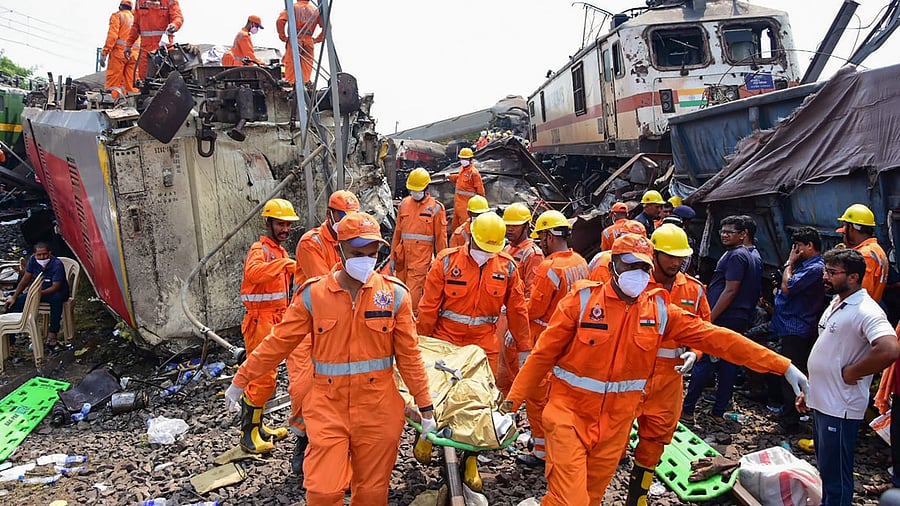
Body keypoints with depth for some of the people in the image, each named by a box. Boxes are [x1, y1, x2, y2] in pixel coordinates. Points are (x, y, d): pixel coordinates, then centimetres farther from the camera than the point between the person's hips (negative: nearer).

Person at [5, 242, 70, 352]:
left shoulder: (57, 264, -25)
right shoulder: (32, 260, -9)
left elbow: (55, 287, -26)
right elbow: (25, 280, -2)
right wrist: (14, 297, -4)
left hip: (56, 292, -5)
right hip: (38, 290, 6)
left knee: (56, 298, -40)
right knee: (17, 301, -14)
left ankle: (52, 336, -36)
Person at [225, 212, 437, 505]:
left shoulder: (394, 294, -3)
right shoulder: (313, 294, -3)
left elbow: (409, 355, 0)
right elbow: (278, 343, 4)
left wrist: (425, 407, 2)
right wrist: (240, 381, 8)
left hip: (377, 409, 1)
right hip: (328, 407, 0)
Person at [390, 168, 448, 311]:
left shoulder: (435, 208, -1)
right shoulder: (404, 204, 11)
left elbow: (440, 236, 0)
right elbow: (397, 232, 15)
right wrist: (393, 256, 14)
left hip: (422, 255, -5)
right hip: (403, 255, 5)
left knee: (413, 291, -9)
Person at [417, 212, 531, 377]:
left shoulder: (507, 266, -2)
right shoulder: (447, 260, -9)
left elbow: (517, 310, 5)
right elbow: (429, 305, -3)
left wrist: (524, 349, 7)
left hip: (484, 346, 1)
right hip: (444, 341, -1)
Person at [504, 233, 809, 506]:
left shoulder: (659, 310, 0)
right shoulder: (583, 299, -10)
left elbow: (714, 337, -2)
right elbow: (545, 351, -5)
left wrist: (783, 366, -4)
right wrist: (516, 395, -2)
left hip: (617, 419, 4)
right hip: (570, 410, -4)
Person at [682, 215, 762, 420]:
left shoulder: (736, 255, -15)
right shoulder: (755, 256, 16)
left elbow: (731, 290, -20)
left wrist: (710, 318, -19)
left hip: (723, 319, -10)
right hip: (741, 321, 10)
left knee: (703, 363, -5)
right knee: (729, 365, 11)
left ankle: (687, 410, -1)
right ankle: (719, 412, 18)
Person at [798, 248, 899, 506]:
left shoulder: (866, 311, -19)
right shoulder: (835, 305, 11)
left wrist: (850, 373, -22)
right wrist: (809, 390, 19)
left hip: (840, 408, -9)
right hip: (820, 402, 9)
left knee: (835, 475, 3)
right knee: (825, 468, 22)